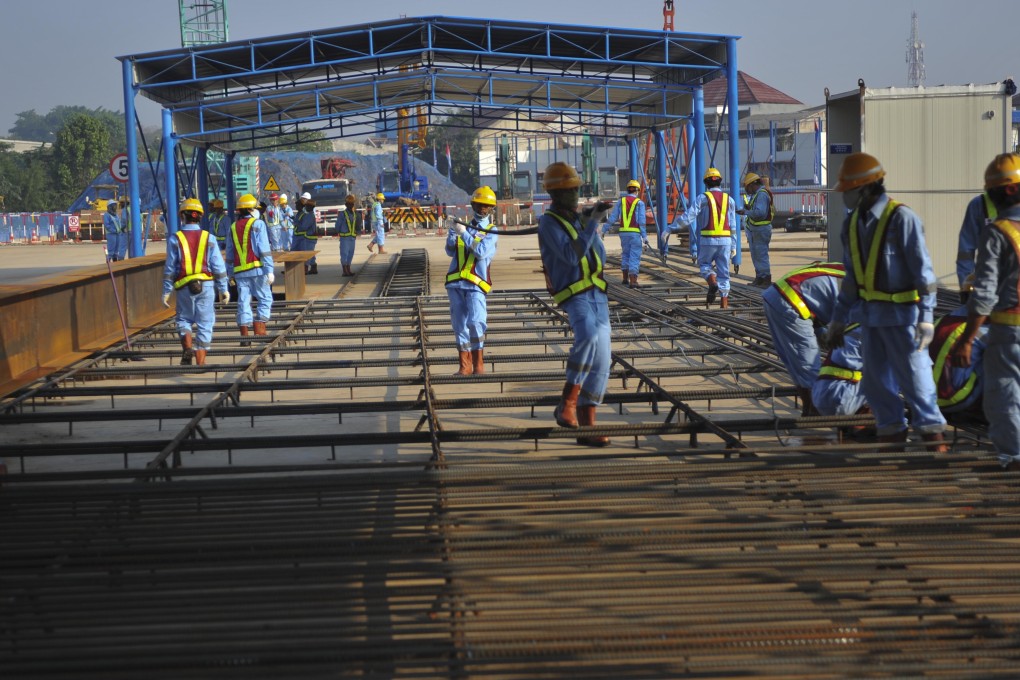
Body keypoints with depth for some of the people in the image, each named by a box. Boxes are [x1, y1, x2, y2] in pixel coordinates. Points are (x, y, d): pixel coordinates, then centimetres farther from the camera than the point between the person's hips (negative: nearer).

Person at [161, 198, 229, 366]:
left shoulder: (175, 239, -2)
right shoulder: (208, 238, 1)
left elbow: (169, 268, -1)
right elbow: (218, 266, 1)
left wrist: (166, 292, 4)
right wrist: (223, 289, 8)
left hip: (184, 287, 0)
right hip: (206, 285, 0)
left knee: (184, 319, 17)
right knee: (204, 323, 6)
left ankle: (187, 347, -9)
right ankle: (200, 362, 8)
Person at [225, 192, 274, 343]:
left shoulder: (233, 227, 14)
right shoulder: (257, 224, -3)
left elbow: (229, 254, 17)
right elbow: (264, 249, -10)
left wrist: (231, 273, 23)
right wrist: (270, 270, -11)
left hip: (240, 271, 5)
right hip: (257, 269, -5)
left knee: (243, 302, 6)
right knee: (265, 299, 4)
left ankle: (244, 336, 3)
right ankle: (259, 330, -7)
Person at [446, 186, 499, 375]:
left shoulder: (491, 231, 5)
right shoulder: (466, 226, 17)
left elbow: (481, 251, -13)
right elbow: (450, 252, 12)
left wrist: (464, 233, -15)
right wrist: (452, 234, -6)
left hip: (475, 283, -4)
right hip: (455, 282, 4)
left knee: (475, 323, -16)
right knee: (459, 325, 4)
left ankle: (479, 363, -6)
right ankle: (465, 365, 9)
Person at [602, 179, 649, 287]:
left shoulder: (621, 201, 7)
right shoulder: (639, 203, -2)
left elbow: (612, 217, 5)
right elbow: (641, 221, -8)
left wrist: (604, 230, 10)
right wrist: (644, 236, -7)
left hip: (623, 232, 4)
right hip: (635, 233, -4)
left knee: (625, 254, 20)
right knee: (634, 256, -1)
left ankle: (625, 278, 24)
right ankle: (633, 281, -7)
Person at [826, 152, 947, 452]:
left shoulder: (902, 218, -14)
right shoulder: (852, 222, 8)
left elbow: (923, 270, -15)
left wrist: (926, 316, -19)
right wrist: (839, 317, 17)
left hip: (901, 315, -7)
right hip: (870, 314, 7)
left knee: (914, 377, -3)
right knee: (876, 382, 10)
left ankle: (933, 435, 10)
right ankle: (892, 437, 21)